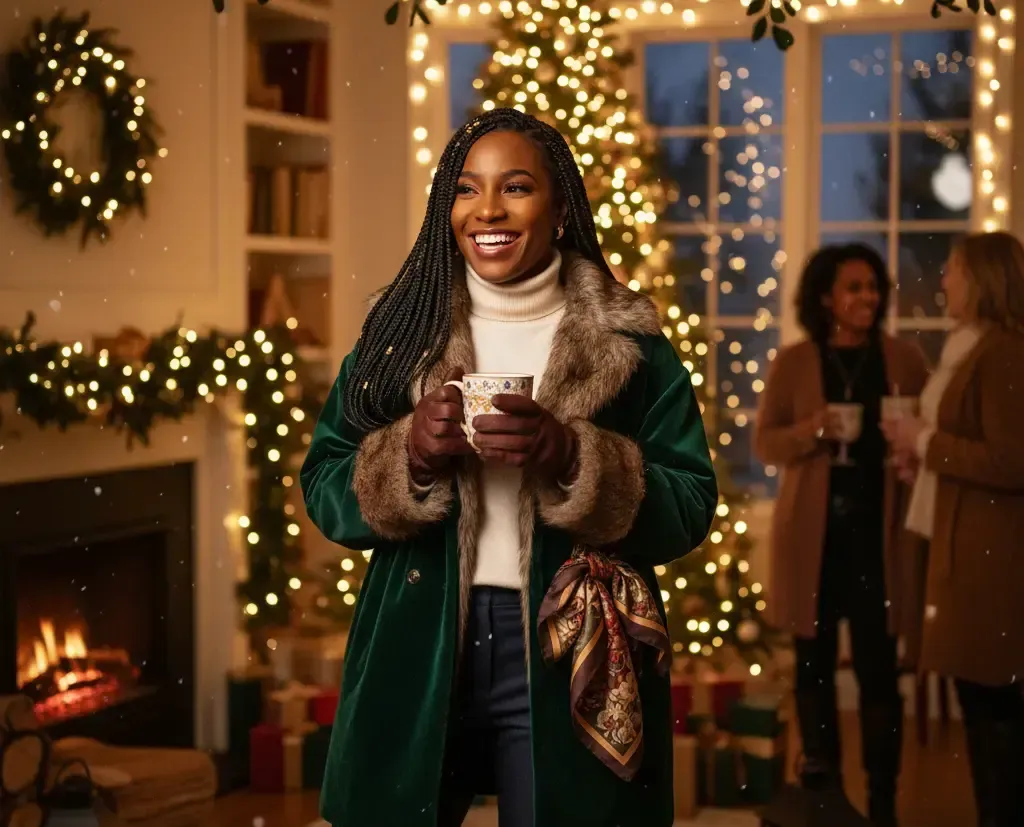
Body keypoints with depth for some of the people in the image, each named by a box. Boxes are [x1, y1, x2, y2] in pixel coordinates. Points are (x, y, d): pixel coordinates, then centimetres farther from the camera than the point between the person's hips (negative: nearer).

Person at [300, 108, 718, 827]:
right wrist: (410, 455, -17)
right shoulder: (403, 331, 5)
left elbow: (690, 511, -6)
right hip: (418, 654, 2)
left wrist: (573, 459, -21)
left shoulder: (630, 343, -1)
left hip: (567, 658, -1)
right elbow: (324, 491, 3)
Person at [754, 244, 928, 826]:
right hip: (814, 532, 1)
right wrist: (812, 430, -15)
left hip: (878, 531, -1)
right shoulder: (794, 362, 4)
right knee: (815, 663, 7)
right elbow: (765, 443, 3)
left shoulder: (905, 360, 5)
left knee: (878, 668, -3)